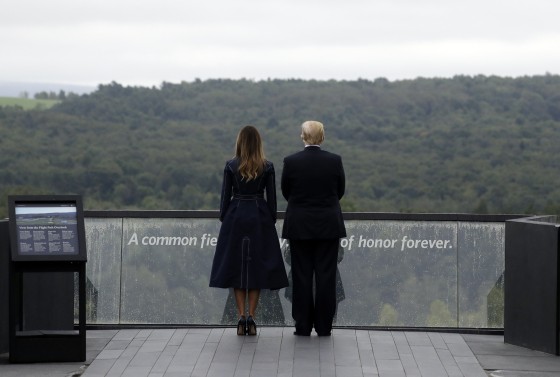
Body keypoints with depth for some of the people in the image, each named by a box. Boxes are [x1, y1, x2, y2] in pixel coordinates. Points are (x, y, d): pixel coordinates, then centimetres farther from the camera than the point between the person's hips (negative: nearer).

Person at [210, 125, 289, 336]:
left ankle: (242, 318, -1)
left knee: (236, 266, 6)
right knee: (257, 267, 5)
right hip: (260, 218, 0)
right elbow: (271, 198, -1)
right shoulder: (267, 167, -3)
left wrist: (223, 220, 9)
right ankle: (251, 319, 0)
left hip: (235, 217, 0)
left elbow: (225, 196, -1)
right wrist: (272, 221, 9)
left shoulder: (231, 166, -4)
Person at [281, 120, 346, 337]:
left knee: (302, 276, 5)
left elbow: (285, 191, 5)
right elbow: (340, 191, 7)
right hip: (329, 225, 1)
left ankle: (303, 326, 7)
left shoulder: (291, 161, -8)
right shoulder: (335, 161, -6)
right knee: (326, 276, 5)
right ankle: (324, 327, 7)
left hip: (299, 225, -1)